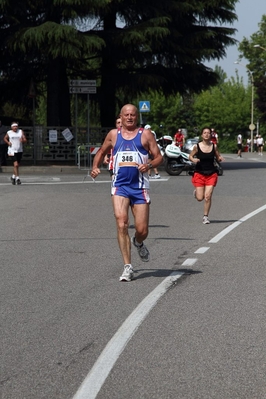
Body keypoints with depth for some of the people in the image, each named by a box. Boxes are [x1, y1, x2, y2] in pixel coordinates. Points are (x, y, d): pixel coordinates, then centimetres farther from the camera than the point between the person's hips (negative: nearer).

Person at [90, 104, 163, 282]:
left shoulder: (145, 134, 5)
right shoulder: (113, 134, 11)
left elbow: (159, 157, 4)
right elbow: (102, 152, 26)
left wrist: (149, 165, -17)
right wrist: (95, 167, 7)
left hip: (140, 186, -1)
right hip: (120, 185, 1)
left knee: (142, 230, 0)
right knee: (121, 224, -16)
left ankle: (138, 243, 40)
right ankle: (128, 267, -12)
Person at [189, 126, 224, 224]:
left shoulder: (214, 146, -1)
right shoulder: (197, 146, -6)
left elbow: (218, 158, 10)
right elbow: (190, 156, 5)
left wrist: (220, 159, -13)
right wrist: (193, 159, -17)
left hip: (211, 174, 1)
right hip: (199, 174, -1)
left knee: (208, 197, -7)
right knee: (200, 198, -2)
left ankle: (206, 216, 7)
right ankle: (196, 191, 35)